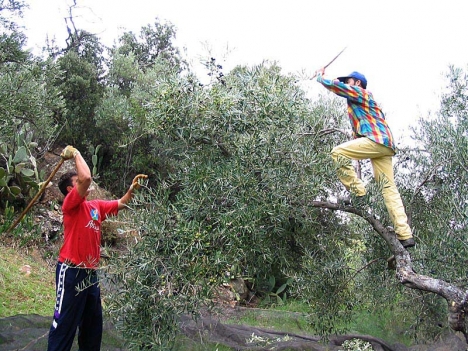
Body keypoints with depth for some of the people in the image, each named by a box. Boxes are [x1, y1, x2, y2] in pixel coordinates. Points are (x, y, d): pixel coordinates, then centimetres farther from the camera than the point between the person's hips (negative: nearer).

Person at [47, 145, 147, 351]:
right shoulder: (71, 203, -9)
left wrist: (132, 189, 8)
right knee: (64, 323, -3)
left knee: (93, 324, 16)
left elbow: (120, 204, 24)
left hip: (90, 272, 8)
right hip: (72, 271, -8)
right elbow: (86, 177, -24)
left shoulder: (96, 206, 13)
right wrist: (75, 154, -9)